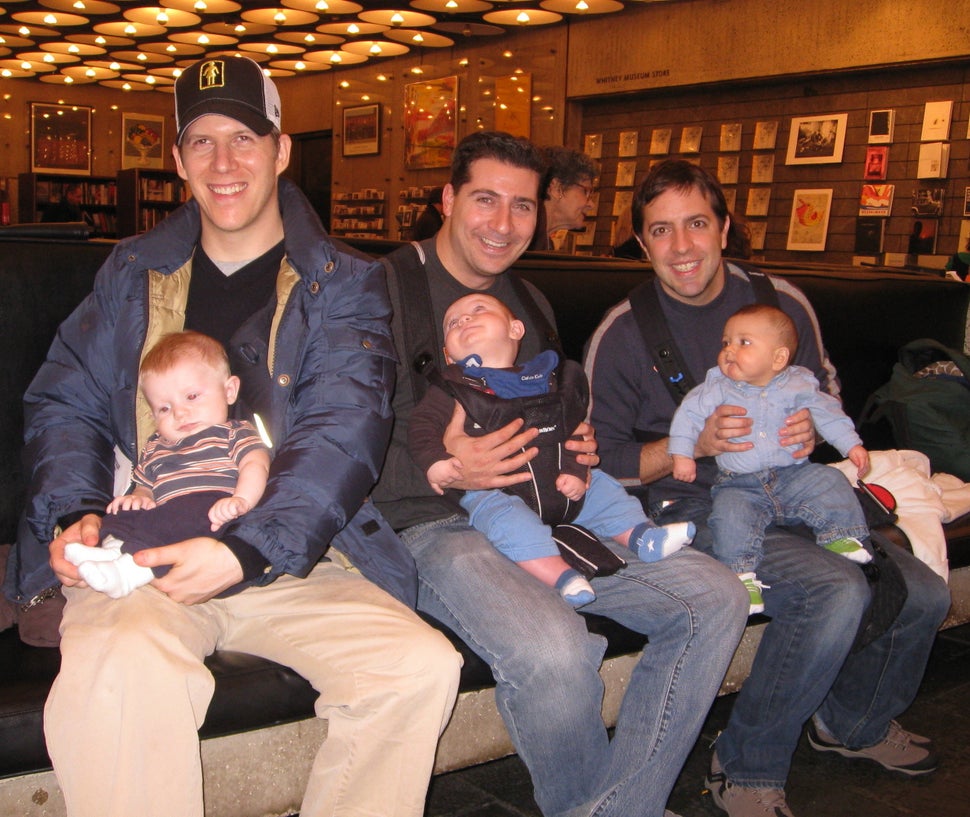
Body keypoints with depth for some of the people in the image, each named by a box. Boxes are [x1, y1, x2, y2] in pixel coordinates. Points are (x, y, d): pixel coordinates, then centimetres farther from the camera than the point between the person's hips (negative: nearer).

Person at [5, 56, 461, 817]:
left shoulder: (344, 285, 8)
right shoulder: (132, 273, 16)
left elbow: (342, 430, -6)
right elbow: (65, 403, 15)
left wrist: (248, 549, -20)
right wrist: (74, 515, -6)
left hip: (291, 562, 0)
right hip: (136, 554, 0)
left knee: (423, 666, -22)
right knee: (122, 672, -33)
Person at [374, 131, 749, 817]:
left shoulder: (532, 304, 19)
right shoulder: (388, 291, -6)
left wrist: (581, 452, 8)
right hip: (429, 528, -7)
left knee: (717, 598, -7)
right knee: (555, 649, -35)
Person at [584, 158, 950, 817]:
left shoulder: (782, 301, 7)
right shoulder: (622, 333, -5)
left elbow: (827, 394, 19)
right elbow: (602, 460, -4)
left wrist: (812, 429, -6)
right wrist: (695, 442, -19)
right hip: (695, 509, -5)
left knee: (923, 594, -6)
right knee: (839, 590, -28)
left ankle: (855, 721, 26)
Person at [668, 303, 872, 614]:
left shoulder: (798, 385, 4)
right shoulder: (716, 388, 2)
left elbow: (828, 414, 11)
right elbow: (689, 414, 0)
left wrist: (852, 445, 4)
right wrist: (682, 453, -11)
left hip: (793, 474, 2)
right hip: (740, 484, -1)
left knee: (829, 482, -18)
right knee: (730, 513, -29)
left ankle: (842, 537, -5)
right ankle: (742, 574, -25)